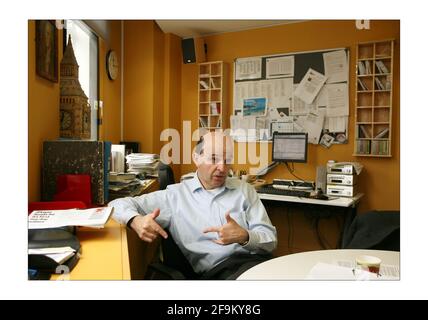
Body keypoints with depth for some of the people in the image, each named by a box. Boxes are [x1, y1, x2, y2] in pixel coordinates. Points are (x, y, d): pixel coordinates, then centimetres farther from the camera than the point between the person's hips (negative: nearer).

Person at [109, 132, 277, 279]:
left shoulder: (244, 189, 14)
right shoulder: (175, 195, 9)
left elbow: (270, 240, 9)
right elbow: (118, 204, 9)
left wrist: (244, 237, -14)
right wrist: (136, 220, -15)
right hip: (216, 270, -2)